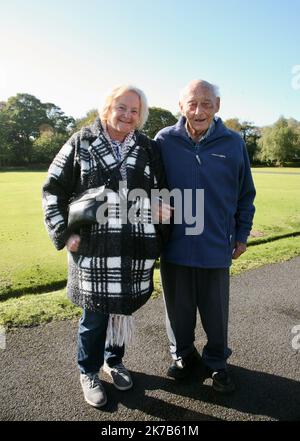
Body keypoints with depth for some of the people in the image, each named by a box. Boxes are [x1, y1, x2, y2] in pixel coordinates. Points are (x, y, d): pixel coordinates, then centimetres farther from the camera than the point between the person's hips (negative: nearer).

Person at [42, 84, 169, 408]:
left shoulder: (147, 148, 8)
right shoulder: (81, 143, 1)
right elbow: (53, 189, 2)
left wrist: (159, 235, 2)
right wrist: (63, 232, -5)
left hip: (135, 250, 3)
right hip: (94, 249, -2)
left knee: (123, 309, 15)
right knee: (95, 314, 7)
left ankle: (114, 361, 41)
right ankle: (89, 373, 32)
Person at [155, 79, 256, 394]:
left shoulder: (233, 143, -1)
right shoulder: (164, 141, -3)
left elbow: (245, 194, 8)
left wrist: (242, 234, 9)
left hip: (216, 246, 0)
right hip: (174, 244, 0)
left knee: (216, 311, 14)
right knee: (178, 307, 15)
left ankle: (216, 362, 37)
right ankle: (183, 355, 39)